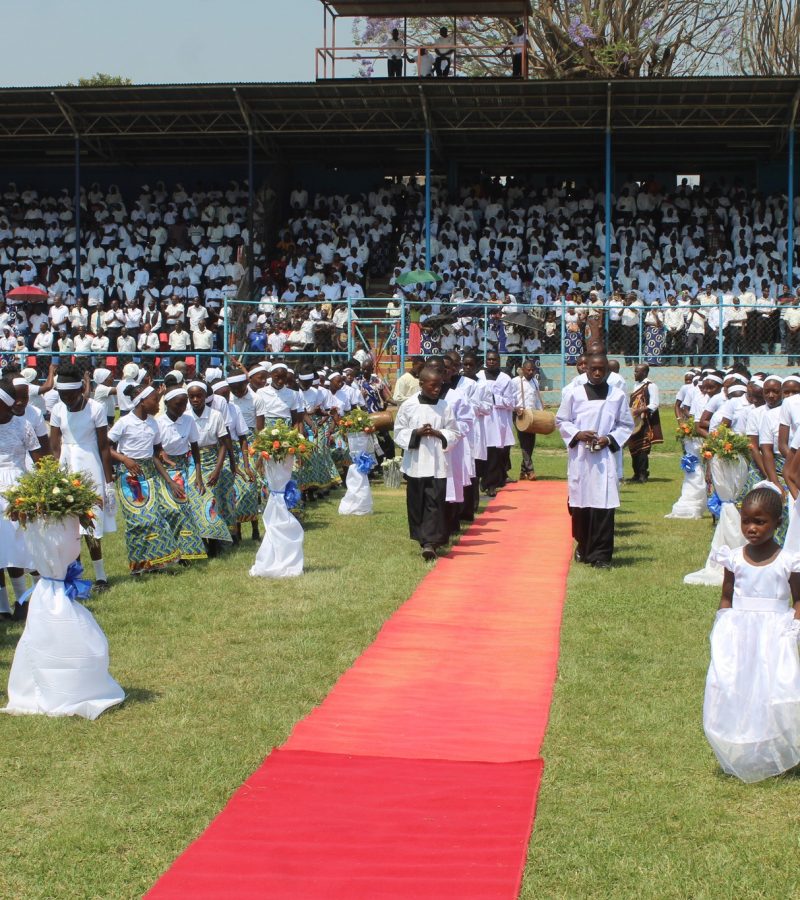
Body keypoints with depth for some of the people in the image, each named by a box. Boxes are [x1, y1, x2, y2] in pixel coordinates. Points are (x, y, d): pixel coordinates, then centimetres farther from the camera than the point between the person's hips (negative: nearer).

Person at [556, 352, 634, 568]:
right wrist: (578, 434, -8)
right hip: (579, 456, 1)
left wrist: (609, 440, -7)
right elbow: (561, 421, 9)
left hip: (605, 456, -1)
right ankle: (584, 547, 24)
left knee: (603, 506, -8)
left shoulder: (618, 396, 4)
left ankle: (600, 555, -5)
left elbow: (626, 425, 9)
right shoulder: (573, 394, 4)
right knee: (580, 505, 5)